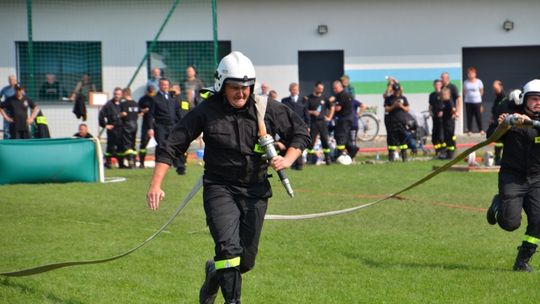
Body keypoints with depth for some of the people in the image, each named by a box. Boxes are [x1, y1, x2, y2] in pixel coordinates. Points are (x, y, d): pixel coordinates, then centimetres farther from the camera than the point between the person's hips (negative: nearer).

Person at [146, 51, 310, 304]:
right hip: (220, 188, -3)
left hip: (255, 191, 3)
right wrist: (156, 185, -10)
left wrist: (287, 160, -7)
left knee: (246, 260, 7)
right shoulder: (206, 112, -7)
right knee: (229, 249, -23)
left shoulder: (267, 109, -2)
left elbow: (300, 133, 11)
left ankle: (214, 274, 39)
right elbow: (171, 146, -3)